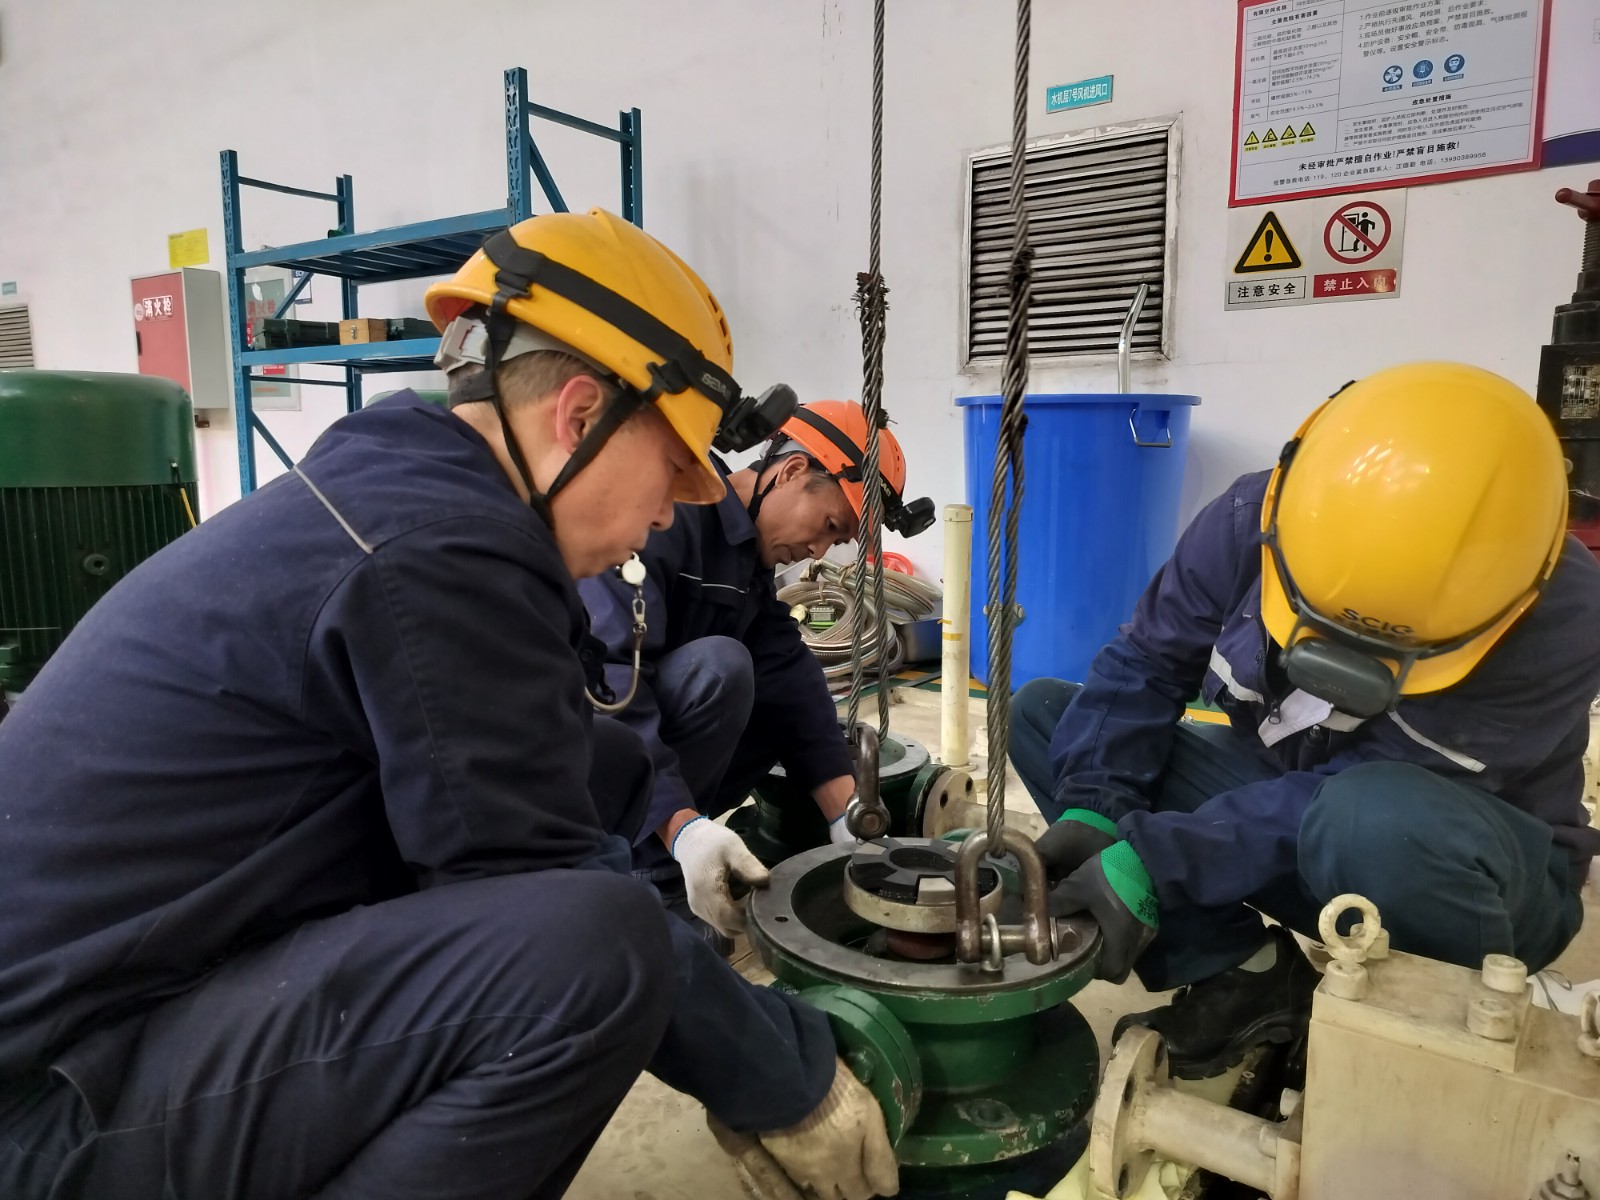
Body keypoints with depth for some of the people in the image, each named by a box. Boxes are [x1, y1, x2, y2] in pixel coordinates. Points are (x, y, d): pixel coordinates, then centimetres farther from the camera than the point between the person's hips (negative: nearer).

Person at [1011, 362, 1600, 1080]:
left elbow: (1356, 791, -32)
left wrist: (1152, 862, -37)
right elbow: (1145, 662, -12)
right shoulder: (1253, 520, -18)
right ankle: (1243, 973, -14)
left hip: (1466, 870, -4)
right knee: (1041, 712, -9)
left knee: (1373, 817, -43)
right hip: (1285, 799, 5)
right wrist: (1090, 811, -27)